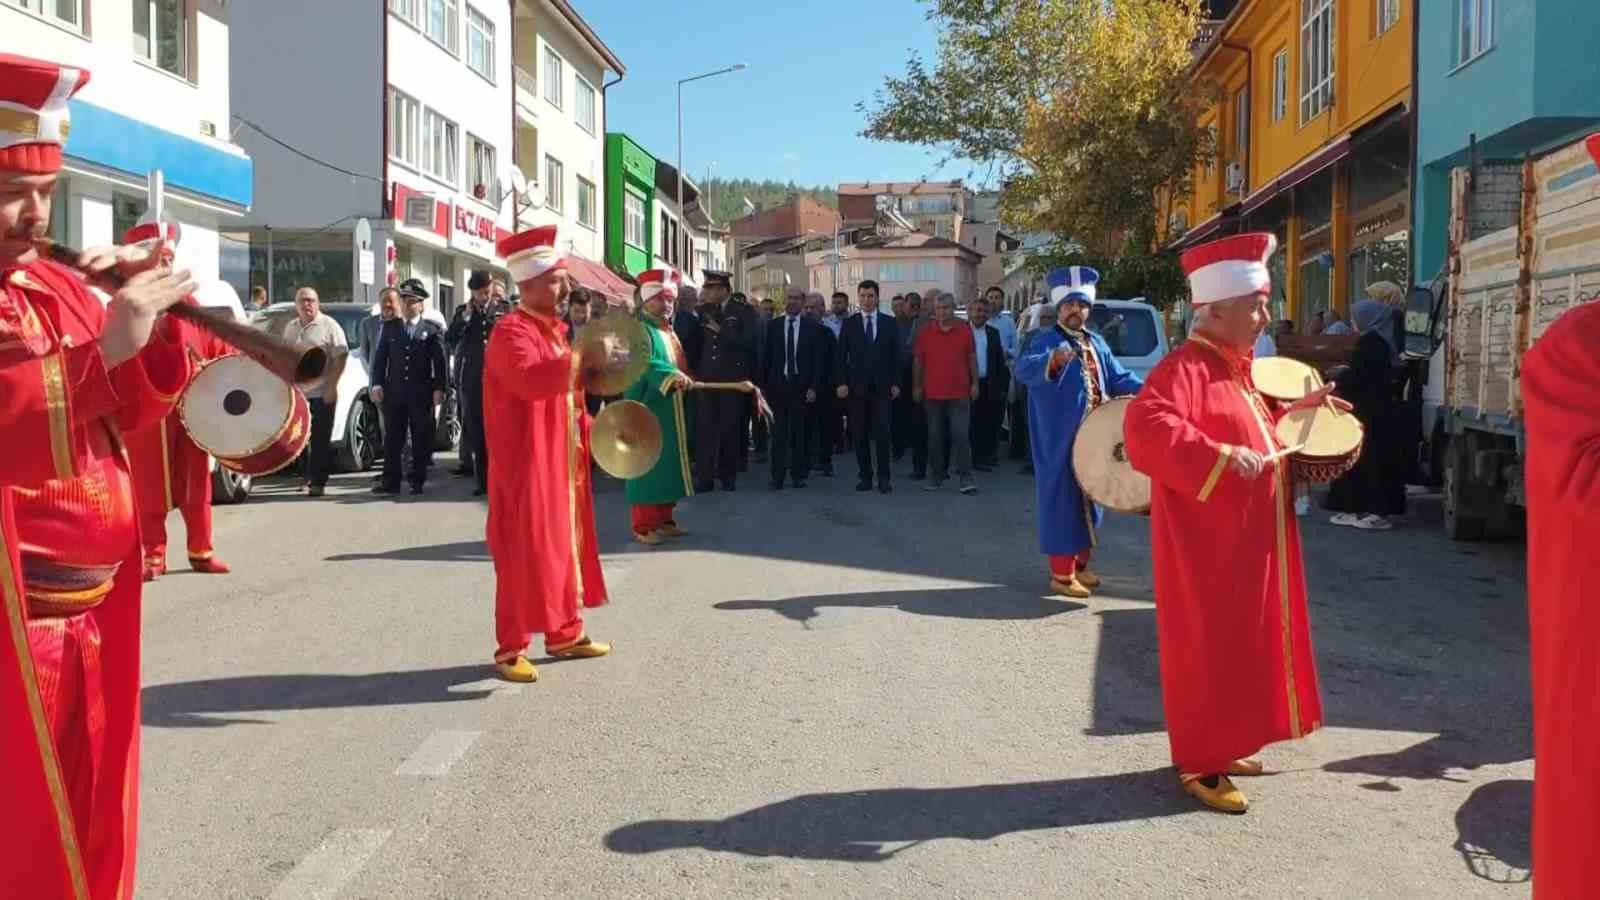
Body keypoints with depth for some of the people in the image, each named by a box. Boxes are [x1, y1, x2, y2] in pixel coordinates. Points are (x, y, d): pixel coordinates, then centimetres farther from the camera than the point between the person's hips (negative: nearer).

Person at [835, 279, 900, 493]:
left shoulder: (890, 323, 7)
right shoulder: (849, 324, 6)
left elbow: (896, 355, 6)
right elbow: (840, 356, 4)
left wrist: (896, 383, -1)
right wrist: (841, 383, -5)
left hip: (882, 387, -1)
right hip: (856, 387, 1)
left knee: (882, 433, -6)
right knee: (859, 434, 4)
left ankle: (884, 477, 2)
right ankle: (864, 476, 11)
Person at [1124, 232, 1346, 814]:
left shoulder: (1234, 368, 13)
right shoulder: (1185, 367, -19)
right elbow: (1145, 427, -34)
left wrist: (1299, 410, 14)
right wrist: (1221, 459, -35)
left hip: (1246, 542, 10)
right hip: (1208, 547, -10)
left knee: (1241, 645, 17)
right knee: (1209, 650, -2)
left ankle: (1223, 745, 30)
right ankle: (1200, 764, 9)